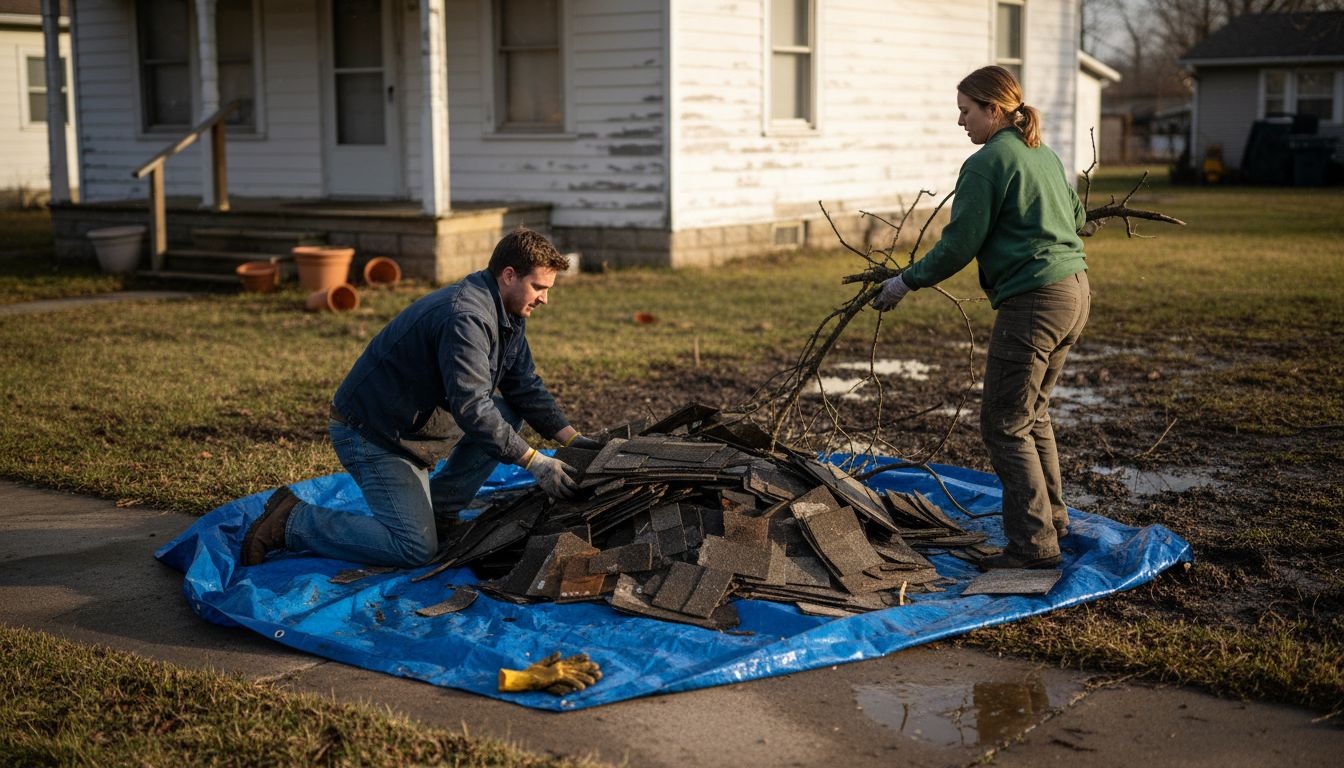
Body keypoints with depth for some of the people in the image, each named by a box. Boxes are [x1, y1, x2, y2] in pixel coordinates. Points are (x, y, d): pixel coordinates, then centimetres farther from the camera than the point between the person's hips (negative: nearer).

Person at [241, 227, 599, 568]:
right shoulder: (465, 317, -27)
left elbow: (526, 386, 10)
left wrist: (572, 438, -2)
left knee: (509, 413, 3)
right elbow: (471, 408, -32)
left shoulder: (509, 315, 5)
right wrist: (536, 462, -30)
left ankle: (436, 512, 9)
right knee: (416, 548, -16)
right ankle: (292, 520, -5)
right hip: (371, 432, -10)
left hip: (421, 418, 10)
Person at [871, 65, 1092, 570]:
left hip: (1033, 301, -10)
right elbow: (1076, 218, 29)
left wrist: (905, 282, -2)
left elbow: (958, 246, -13)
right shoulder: (1044, 155, 16)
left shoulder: (986, 164, -11)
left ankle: (1035, 544, -2)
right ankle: (1051, 518, 33)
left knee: (1005, 425, -3)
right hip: (1075, 291, 10)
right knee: (1032, 413, 23)